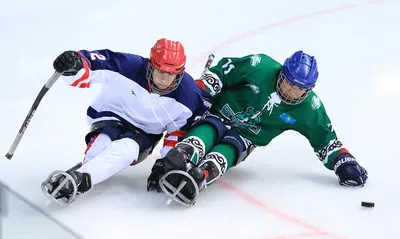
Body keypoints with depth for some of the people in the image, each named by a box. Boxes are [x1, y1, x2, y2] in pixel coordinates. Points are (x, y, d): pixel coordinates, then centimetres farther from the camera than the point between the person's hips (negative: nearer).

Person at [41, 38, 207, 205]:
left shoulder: (188, 93, -17)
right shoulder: (129, 66, -25)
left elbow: (180, 132, -4)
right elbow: (85, 72, -22)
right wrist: (73, 64, -46)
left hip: (145, 133, 0)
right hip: (111, 116, 0)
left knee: (126, 149, -33)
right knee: (102, 143, -33)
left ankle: (78, 179, -51)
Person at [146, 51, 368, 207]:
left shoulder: (309, 109, -10)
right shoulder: (260, 67, -20)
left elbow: (325, 138, 3)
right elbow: (221, 71, -9)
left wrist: (343, 162, -6)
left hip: (245, 137, 2)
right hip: (219, 114, -1)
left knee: (224, 153, -33)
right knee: (205, 135, -36)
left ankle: (195, 179, -59)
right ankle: (170, 166, -60)